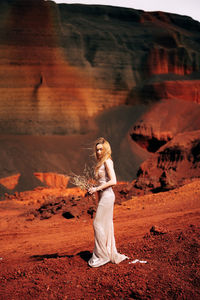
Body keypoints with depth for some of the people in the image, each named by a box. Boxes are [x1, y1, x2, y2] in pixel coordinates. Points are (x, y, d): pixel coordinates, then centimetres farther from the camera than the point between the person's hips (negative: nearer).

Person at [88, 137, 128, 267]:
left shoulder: (107, 161, -13)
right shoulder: (102, 162, 15)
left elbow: (113, 181, -20)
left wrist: (97, 188, -17)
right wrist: (95, 189, 8)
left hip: (107, 196, -9)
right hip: (105, 196, 9)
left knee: (99, 224, -5)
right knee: (106, 226, 12)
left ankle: (102, 255, 4)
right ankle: (112, 255, 20)